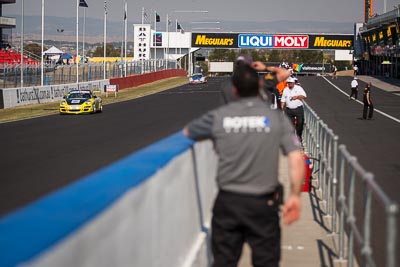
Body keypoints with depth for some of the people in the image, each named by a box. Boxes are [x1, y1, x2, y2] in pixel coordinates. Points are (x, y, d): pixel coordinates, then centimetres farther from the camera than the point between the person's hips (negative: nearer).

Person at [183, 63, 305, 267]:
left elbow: (187, 132, 15)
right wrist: (295, 195, -4)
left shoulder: (218, 117, -3)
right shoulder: (277, 117, -5)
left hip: (227, 202, 1)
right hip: (263, 203, -1)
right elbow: (297, 159, -11)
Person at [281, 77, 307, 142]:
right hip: (289, 109, 2)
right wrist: (282, 107, 2)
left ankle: (299, 136, 13)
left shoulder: (298, 88, 2)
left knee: (300, 123, -1)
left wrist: (297, 97, -18)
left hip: (298, 109, -2)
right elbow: (283, 100, 13)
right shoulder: (285, 90, 12)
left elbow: (304, 96, -6)